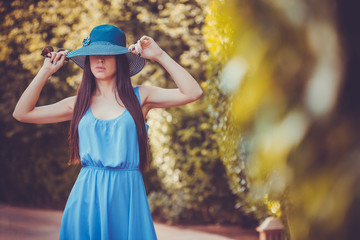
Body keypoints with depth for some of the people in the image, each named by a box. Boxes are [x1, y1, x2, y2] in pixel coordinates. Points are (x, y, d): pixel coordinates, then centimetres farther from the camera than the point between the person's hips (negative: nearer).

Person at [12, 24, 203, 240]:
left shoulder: (140, 97, 4)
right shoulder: (79, 103, 10)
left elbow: (193, 92, -6)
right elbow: (22, 113, 10)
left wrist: (160, 56, -6)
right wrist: (46, 71, 8)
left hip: (127, 196, -1)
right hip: (87, 197, 2)